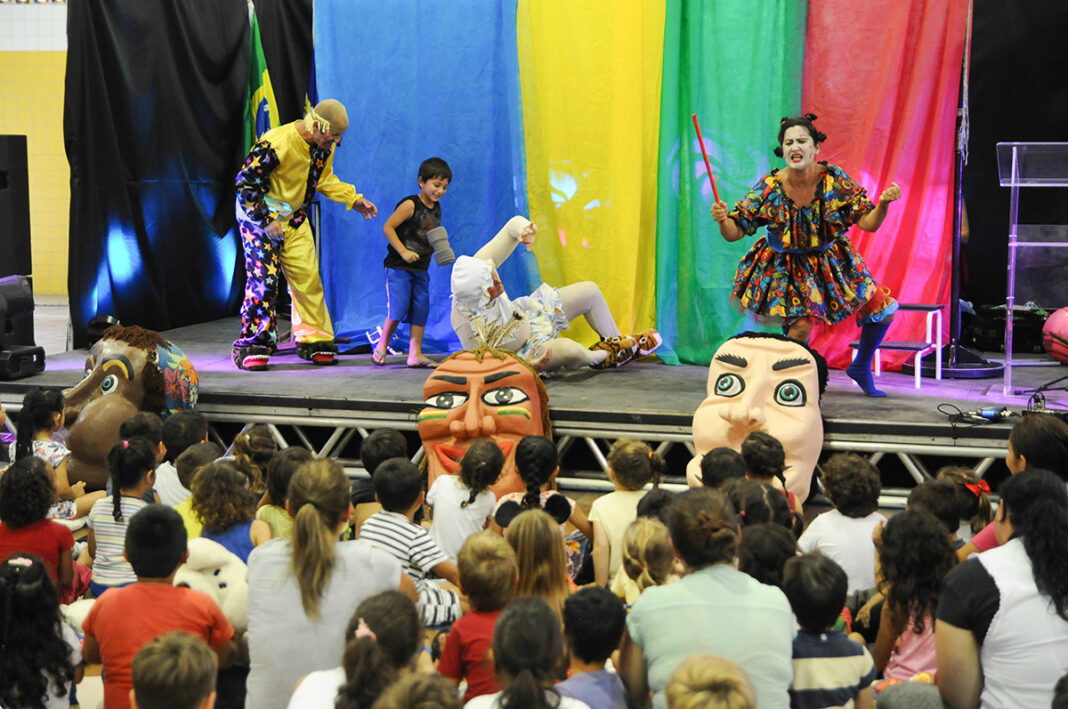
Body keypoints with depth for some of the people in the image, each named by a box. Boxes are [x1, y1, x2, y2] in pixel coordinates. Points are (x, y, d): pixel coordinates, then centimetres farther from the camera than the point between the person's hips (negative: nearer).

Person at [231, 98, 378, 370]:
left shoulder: (324, 146, -4)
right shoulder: (276, 145, -28)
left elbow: (324, 178, 13)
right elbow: (245, 182, -23)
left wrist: (354, 200, 1)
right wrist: (266, 220, -25)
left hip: (294, 219, 7)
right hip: (259, 216, -7)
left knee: (308, 276, 3)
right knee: (263, 279, -13)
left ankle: (313, 340, 15)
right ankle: (252, 347, -5)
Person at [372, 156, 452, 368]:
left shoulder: (436, 208, 9)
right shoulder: (410, 205, -14)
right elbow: (387, 227, -17)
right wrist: (403, 251, -21)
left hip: (421, 269, 7)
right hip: (399, 267, -7)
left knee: (421, 310, 4)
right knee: (398, 310, -10)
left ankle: (415, 354, 8)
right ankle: (381, 347, 9)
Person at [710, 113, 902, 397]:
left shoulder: (835, 179, -17)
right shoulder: (769, 187, -19)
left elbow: (868, 222, -17)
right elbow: (734, 232, -17)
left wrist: (883, 204, -37)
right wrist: (722, 219, -39)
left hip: (830, 261, 3)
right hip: (787, 267, -3)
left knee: (881, 307, 1)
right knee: (800, 328, -21)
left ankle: (861, 368, 28)